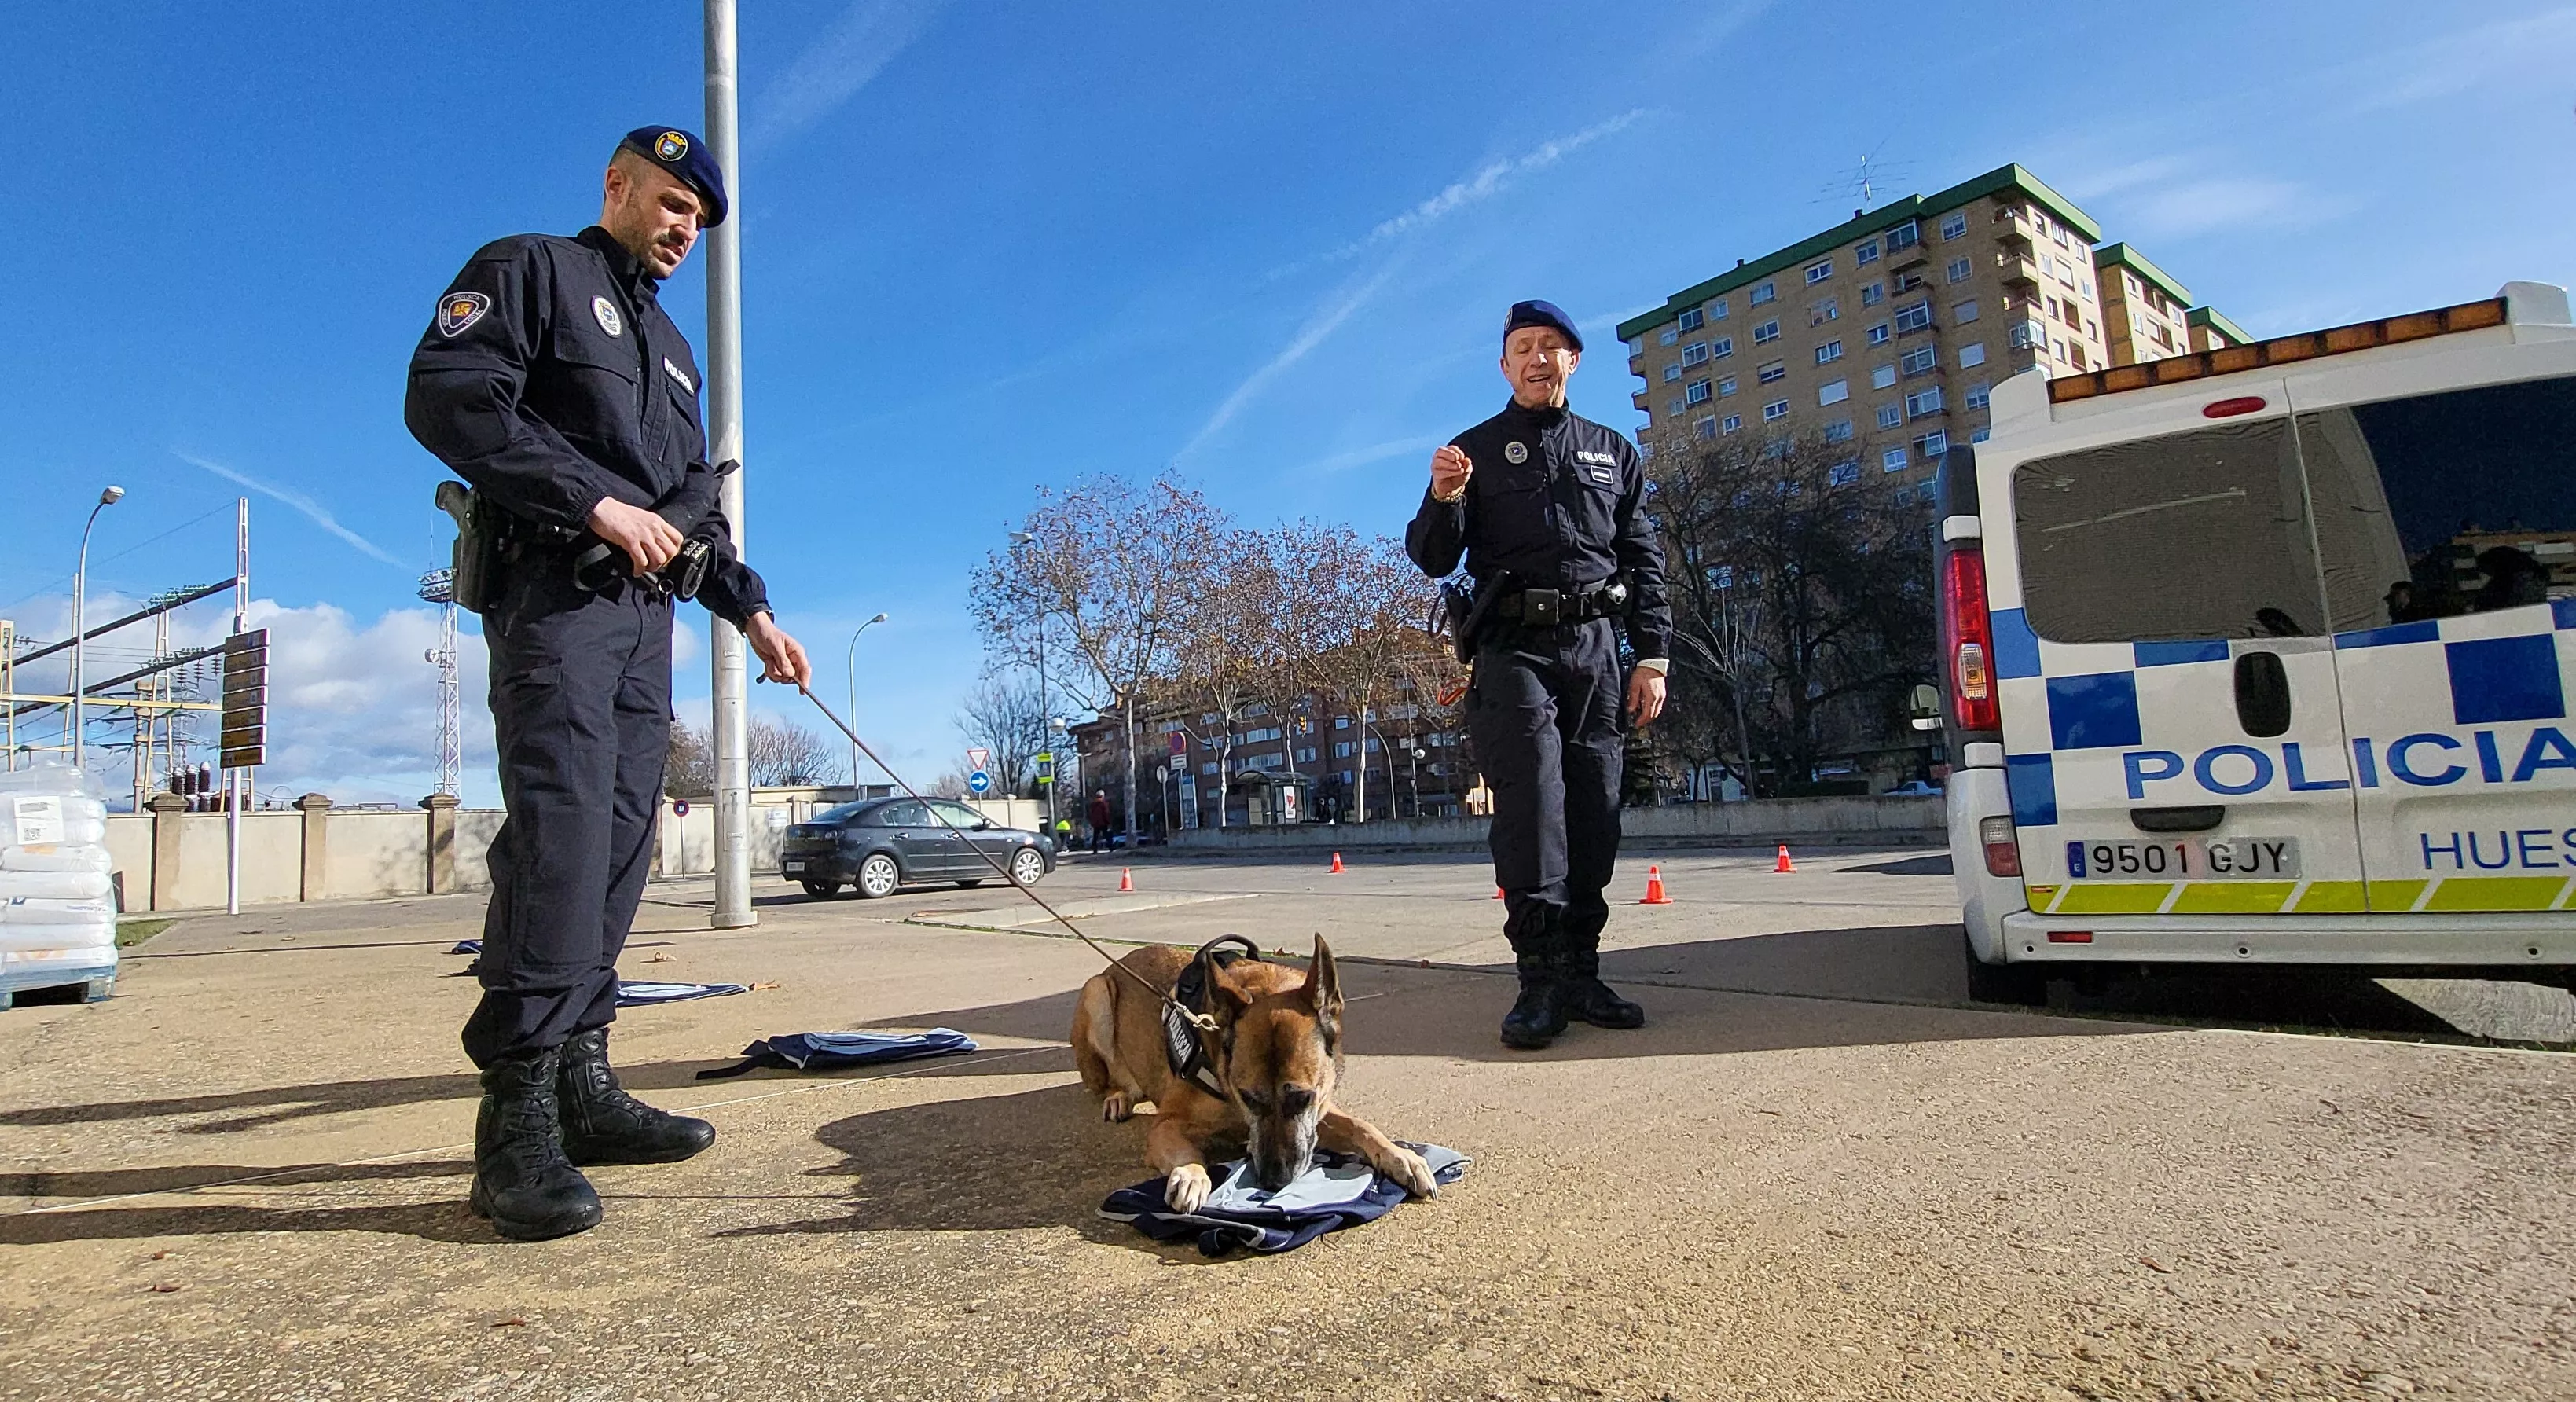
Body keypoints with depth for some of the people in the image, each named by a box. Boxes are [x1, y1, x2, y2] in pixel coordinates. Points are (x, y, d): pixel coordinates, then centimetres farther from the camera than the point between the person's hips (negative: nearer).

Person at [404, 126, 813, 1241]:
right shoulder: (531, 269, 8)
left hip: (646, 611, 8)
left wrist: (751, 610, 20)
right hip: (554, 593, -8)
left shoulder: (672, 347, 30)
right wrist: (597, 503, -16)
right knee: (561, 826, -19)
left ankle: (581, 1087, 4)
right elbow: (444, 396, -9)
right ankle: (517, 1123, -18)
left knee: (619, 842, 1)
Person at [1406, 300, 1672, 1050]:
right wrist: (1443, 498, -17)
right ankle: (1541, 980, -10)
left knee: (1594, 814, 1)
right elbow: (1434, 560, 4)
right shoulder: (1475, 450, 12)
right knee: (1531, 806, -12)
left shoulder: (1613, 452, 19)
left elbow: (1644, 561, 16)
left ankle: (1580, 973, 8)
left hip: (1595, 648, 3)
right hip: (1514, 649, -3)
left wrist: (1652, 656, 6)